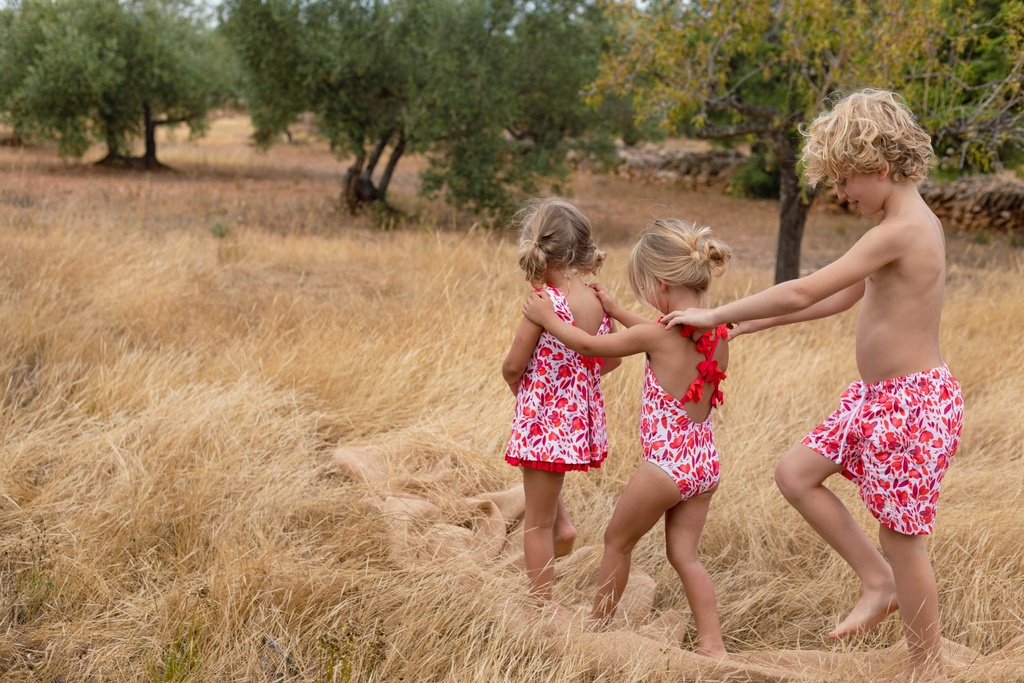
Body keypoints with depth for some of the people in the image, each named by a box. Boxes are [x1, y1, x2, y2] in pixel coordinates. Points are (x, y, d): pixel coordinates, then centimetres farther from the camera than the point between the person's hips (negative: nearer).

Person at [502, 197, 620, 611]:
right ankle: (563, 526, 26)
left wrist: (517, 386, 6)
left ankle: (543, 606, 16)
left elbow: (513, 367, -16)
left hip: (544, 418, -7)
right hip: (583, 416, 7)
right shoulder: (598, 301, -2)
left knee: (536, 522, 7)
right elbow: (610, 361, 10)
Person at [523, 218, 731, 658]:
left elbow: (590, 346, -6)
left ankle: (597, 622, 31)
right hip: (706, 461, 7)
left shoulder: (657, 335, -19)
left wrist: (547, 318, 9)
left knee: (617, 540, 15)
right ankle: (713, 646, 12)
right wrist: (616, 311, 28)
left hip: (667, 462, -7)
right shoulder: (718, 332, 1)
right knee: (684, 554, 14)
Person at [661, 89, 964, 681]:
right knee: (795, 474, 11)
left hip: (912, 404, -10)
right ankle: (879, 582, 20)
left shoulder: (901, 230, -22)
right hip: (877, 398, 10)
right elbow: (840, 297, 18)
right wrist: (751, 322, 15)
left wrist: (717, 315, -14)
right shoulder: (909, 223, 9)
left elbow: (805, 292, -24)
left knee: (901, 538, 3)